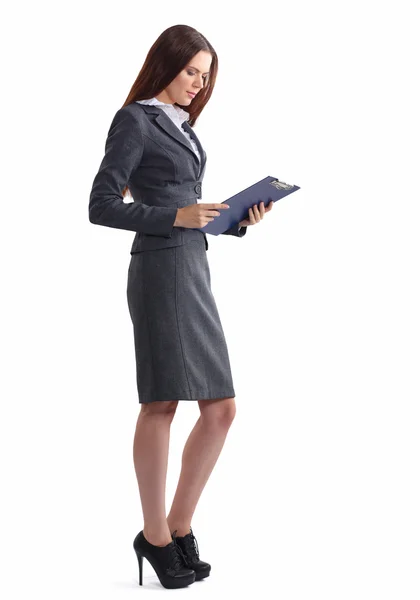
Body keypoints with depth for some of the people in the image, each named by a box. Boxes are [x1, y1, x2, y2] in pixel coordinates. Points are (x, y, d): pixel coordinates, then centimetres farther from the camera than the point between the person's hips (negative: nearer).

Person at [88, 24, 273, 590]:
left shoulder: (181, 127, 22)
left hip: (193, 271, 8)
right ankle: (156, 535, 6)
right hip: (160, 272, -8)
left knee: (221, 410, 3)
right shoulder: (134, 122, -3)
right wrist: (178, 217, -16)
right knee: (161, 404, -5)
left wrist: (239, 221, 6)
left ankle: (178, 528, 11)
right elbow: (101, 207, -10)